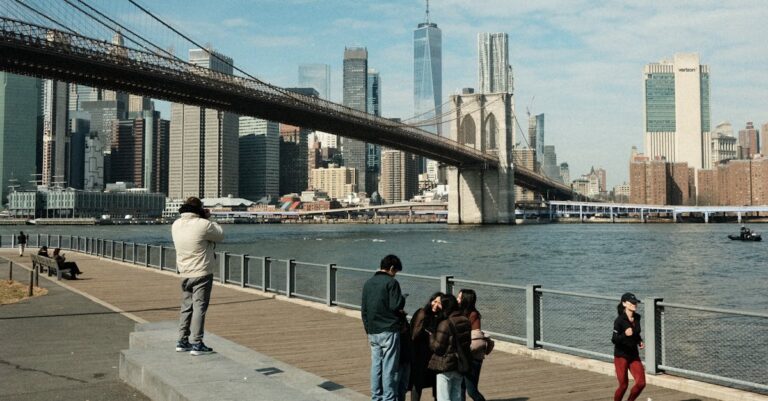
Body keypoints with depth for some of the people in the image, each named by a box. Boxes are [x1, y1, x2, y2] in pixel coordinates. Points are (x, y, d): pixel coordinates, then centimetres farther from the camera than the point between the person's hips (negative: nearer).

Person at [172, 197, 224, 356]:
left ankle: (182, 341, 21)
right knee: (199, 308, -2)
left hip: (185, 273, 7)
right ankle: (196, 344, -1)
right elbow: (220, 235, -6)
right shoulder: (203, 224, -19)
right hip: (202, 273, -7)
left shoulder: (176, 225, 2)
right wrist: (208, 218, 3)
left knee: (186, 307, 16)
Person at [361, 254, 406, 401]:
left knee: (376, 366, 12)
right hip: (389, 331, -6)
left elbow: (363, 309, 15)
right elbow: (396, 306, -16)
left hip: (373, 332, 6)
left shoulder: (368, 283, 11)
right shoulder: (391, 282, -10)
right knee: (390, 368, -1)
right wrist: (402, 299, 4)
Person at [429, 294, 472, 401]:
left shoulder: (445, 324, -18)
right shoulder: (466, 322, 4)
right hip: (461, 365, 7)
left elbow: (438, 347, -16)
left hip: (446, 365, -7)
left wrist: (432, 336, 0)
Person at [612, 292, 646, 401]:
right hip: (621, 356, -6)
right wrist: (625, 334, -39)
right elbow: (614, 340, -21)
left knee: (641, 383, -3)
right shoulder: (619, 320, -17)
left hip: (634, 355, 6)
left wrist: (640, 341, 2)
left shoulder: (637, 317, 3)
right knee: (623, 385, -1)